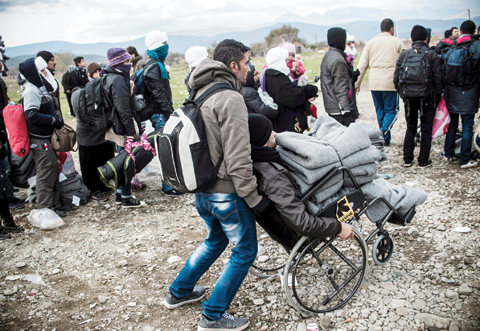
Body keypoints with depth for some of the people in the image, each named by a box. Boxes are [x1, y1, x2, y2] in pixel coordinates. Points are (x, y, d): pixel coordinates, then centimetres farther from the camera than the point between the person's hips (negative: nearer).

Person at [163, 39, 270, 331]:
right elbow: (238, 160, -24)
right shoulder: (230, 99, -20)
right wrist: (254, 198, -16)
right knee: (245, 251, 9)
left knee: (215, 240, 30)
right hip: (226, 193, -9)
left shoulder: (202, 93, 9)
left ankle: (179, 292, 42)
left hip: (202, 190, 9)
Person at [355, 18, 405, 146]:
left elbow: (362, 65, 8)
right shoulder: (397, 42, 3)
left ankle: (386, 139, 16)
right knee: (391, 110, 5)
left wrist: (357, 84, 10)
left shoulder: (371, 43, 11)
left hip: (374, 83, 3)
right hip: (390, 82, -3)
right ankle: (384, 132, -18)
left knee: (380, 111, 13)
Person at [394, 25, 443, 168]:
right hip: (427, 98, -3)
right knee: (426, 130, 7)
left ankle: (407, 159, 15)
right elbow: (438, 79, -7)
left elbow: (396, 78, 1)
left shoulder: (404, 55, 0)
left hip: (409, 98, 3)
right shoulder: (432, 55, -7)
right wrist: (437, 97, 5)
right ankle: (423, 161, 10)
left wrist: (403, 94, 12)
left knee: (410, 129, 15)